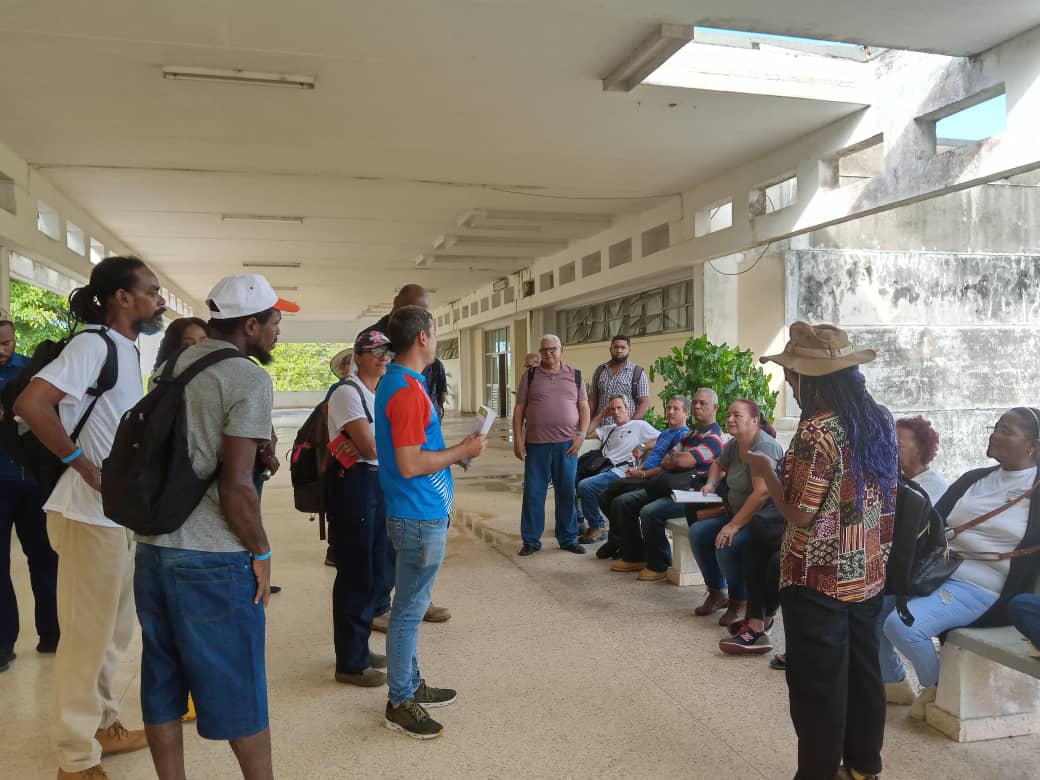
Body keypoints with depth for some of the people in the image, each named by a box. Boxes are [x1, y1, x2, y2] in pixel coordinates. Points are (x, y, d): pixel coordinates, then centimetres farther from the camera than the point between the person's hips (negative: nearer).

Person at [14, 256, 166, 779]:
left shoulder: (126, 349, 12)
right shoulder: (94, 344, -16)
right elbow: (30, 403, -27)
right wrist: (85, 466, -22)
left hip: (121, 512, 9)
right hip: (91, 514, -9)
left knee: (114, 629, 20)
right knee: (87, 634, 2)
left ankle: (104, 726, 36)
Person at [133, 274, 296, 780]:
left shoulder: (177, 365, 10)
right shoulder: (249, 379, -13)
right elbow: (236, 485, -18)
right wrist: (260, 553, -6)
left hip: (152, 546, 7)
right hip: (211, 559, -7)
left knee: (162, 683, 15)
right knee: (237, 686, 7)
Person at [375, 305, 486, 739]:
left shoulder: (396, 382, 11)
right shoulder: (408, 390, -21)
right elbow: (410, 465, -25)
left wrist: (453, 451, 15)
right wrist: (462, 451, -14)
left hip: (419, 513, 10)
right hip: (421, 518, -10)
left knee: (411, 606, 19)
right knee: (409, 610, 1)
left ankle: (411, 685, 32)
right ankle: (400, 704, 14)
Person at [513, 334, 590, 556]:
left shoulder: (575, 376, 8)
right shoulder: (530, 376, 5)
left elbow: (584, 408, 7)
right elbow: (519, 409, 3)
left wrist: (581, 435, -6)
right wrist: (517, 439, -4)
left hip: (567, 444, 1)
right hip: (536, 444, -1)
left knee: (566, 493, 7)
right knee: (533, 493, 4)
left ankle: (568, 538, 20)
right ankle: (531, 540, 14)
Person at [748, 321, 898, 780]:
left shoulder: (817, 432, -23)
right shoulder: (880, 422, 2)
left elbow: (801, 517, -20)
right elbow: (885, 499, 10)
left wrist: (765, 471, -8)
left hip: (819, 581, -8)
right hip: (867, 576, 8)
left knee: (817, 683, 6)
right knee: (862, 671, 19)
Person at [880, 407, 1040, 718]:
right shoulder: (973, 479, 14)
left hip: (980, 588, -7)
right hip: (934, 573, 7)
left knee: (902, 624, -27)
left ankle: (938, 688, 3)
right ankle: (895, 682, 18)